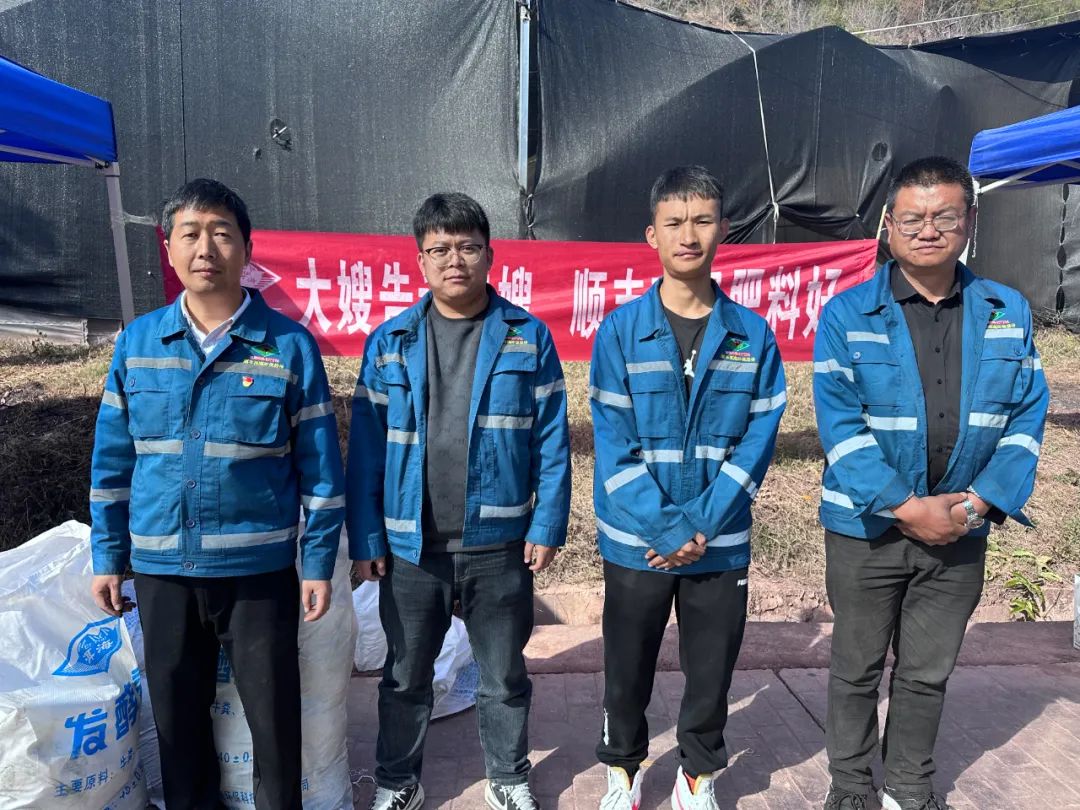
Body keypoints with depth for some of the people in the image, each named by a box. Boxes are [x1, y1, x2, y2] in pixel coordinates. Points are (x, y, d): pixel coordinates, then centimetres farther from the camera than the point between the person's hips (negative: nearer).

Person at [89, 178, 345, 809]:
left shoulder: (290, 345, -8)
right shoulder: (136, 342, 1)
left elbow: (320, 465, -5)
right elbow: (112, 460, 7)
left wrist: (319, 563, -5)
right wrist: (108, 557, 7)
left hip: (259, 567, -3)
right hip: (160, 568, 3)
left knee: (274, 712, 10)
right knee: (177, 712, 19)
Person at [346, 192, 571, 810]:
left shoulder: (527, 337, -3)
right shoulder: (389, 343, -1)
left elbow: (552, 439, -3)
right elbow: (367, 447, 0)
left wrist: (548, 524, -7)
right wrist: (366, 537, -2)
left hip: (500, 544, -1)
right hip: (410, 546, 1)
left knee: (505, 675, 17)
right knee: (407, 676, 19)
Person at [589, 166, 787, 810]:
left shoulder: (753, 334, -2)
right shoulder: (620, 330, -7)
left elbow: (758, 440, -4)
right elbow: (613, 444, -10)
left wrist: (701, 524, -13)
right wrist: (665, 529, -16)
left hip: (722, 542, 1)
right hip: (636, 541, -1)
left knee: (712, 669, 16)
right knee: (628, 667, 15)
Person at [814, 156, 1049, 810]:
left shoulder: (1008, 312, 2)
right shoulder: (848, 315, -8)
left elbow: (1027, 415, 1)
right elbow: (840, 423, -15)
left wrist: (980, 500, -12)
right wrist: (908, 508, -19)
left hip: (960, 531, 3)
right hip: (868, 528, -2)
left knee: (928, 673, 18)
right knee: (857, 671, 13)